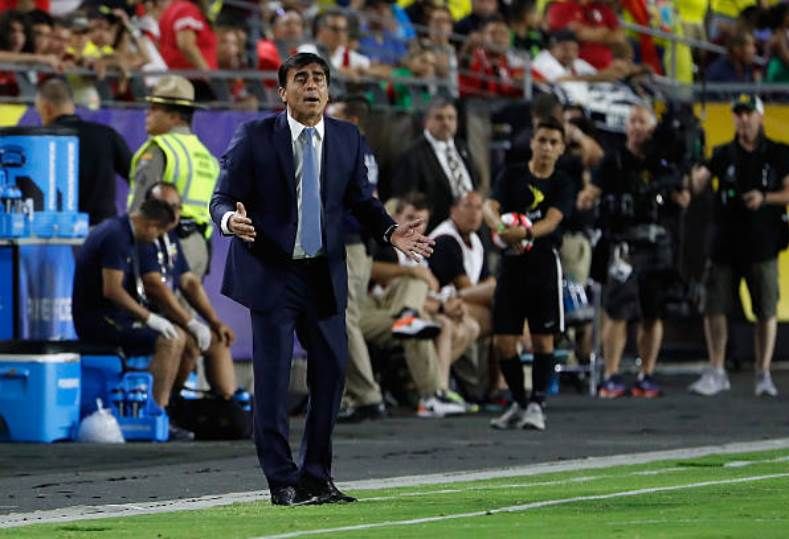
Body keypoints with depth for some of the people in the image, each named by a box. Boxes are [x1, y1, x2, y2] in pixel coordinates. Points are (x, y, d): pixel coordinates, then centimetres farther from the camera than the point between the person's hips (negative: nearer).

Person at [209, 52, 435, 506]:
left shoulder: (348, 139, 5)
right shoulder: (255, 137, -5)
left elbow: (361, 200, 11)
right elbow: (223, 198, -6)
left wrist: (390, 231, -7)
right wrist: (232, 220, -29)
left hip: (324, 277, 4)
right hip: (271, 273, -4)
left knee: (331, 372, 4)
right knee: (273, 378, -3)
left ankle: (316, 478, 15)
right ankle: (283, 481, 5)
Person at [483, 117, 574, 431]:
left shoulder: (562, 185, 1)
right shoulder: (513, 175, 5)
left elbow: (552, 220, -14)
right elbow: (489, 207, -9)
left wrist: (526, 232, -35)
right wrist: (501, 228, -31)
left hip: (543, 264, -2)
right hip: (512, 262, 2)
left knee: (542, 338, -3)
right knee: (503, 341, 1)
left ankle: (536, 405, 4)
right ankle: (519, 403, 17)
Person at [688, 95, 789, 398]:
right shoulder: (724, 155, 9)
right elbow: (697, 182, 1)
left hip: (762, 246, -2)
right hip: (725, 245, 2)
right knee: (714, 308, -1)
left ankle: (763, 374, 7)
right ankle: (716, 373, 8)